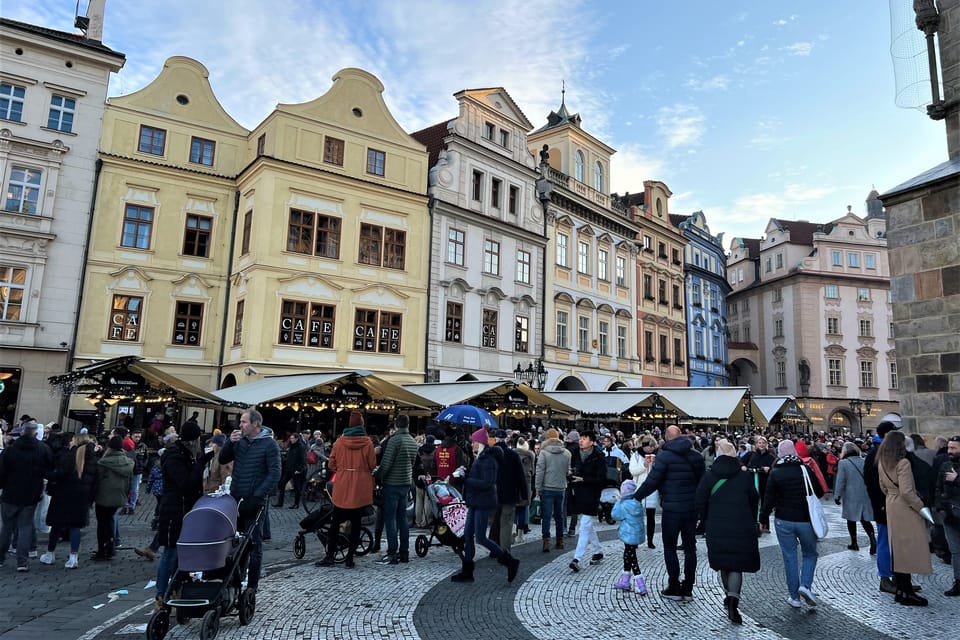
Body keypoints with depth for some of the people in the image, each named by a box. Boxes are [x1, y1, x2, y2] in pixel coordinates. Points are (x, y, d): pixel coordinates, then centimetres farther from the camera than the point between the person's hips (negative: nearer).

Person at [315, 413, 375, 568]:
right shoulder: (367, 442, -6)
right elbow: (372, 465, -3)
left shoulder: (339, 441, -3)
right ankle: (349, 558, 10)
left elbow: (331, 465, 1)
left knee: (336, 522, 12)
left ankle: (330, 556, 14)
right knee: (356, 523, 8)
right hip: (361, 487, 0)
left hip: (342, 487, 0)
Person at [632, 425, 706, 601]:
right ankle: (687, 590, 19)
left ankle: (674, 588, 12)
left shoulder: (664, 456, -13)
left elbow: (651, 482, -15)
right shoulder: (696, 456, 5)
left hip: (672, 509, -5)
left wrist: (635, 497, -3)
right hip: (692, 508, 5)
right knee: (690, 548, 12)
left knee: (670, 548, 7)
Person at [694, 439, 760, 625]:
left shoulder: (708, 477, -4)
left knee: (724, 564, 17)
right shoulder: (745, 476, -3)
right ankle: (733, 599, -13)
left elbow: (700, 503, -4)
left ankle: (729, 596, 30)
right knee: (737, 565, 3)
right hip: (742, 529, -1)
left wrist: (706, 522, 10)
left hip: (716, 528, 1)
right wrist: (751, 523, 20)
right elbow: (754, 502, 6)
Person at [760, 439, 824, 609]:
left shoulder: (775, 473, -7)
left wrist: (762, 519, 1)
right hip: (806, 520, 0)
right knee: (810, 554, 18)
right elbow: (820, 493, 3)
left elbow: (769, 500, -9)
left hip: (783, 520, 0)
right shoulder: (806, 469, -5)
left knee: (789, 558, 8)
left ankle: (794, 597, 13)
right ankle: (806, 585, -2)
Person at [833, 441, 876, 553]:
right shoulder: (864, 461, 0)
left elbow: (840, 481, -10)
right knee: (865, 519, 10)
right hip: (865, 495, 4)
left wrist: (837, 496, -1)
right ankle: (873, 539, -10)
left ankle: (854, 543, 15)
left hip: (850, 497, -3)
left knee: (851, 520, 9)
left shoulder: (843, 463, -10)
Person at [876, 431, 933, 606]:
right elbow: (906, 492, -22)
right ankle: (906, 593, 3)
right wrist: (921, 508, -14)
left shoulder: (882, 463, 7)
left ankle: (901, 588, 25)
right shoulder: (903, 463, -19)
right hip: (905, 508, -8)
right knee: (909, 548, -2)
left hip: (891, 506, 8)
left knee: (897, 547, 16)